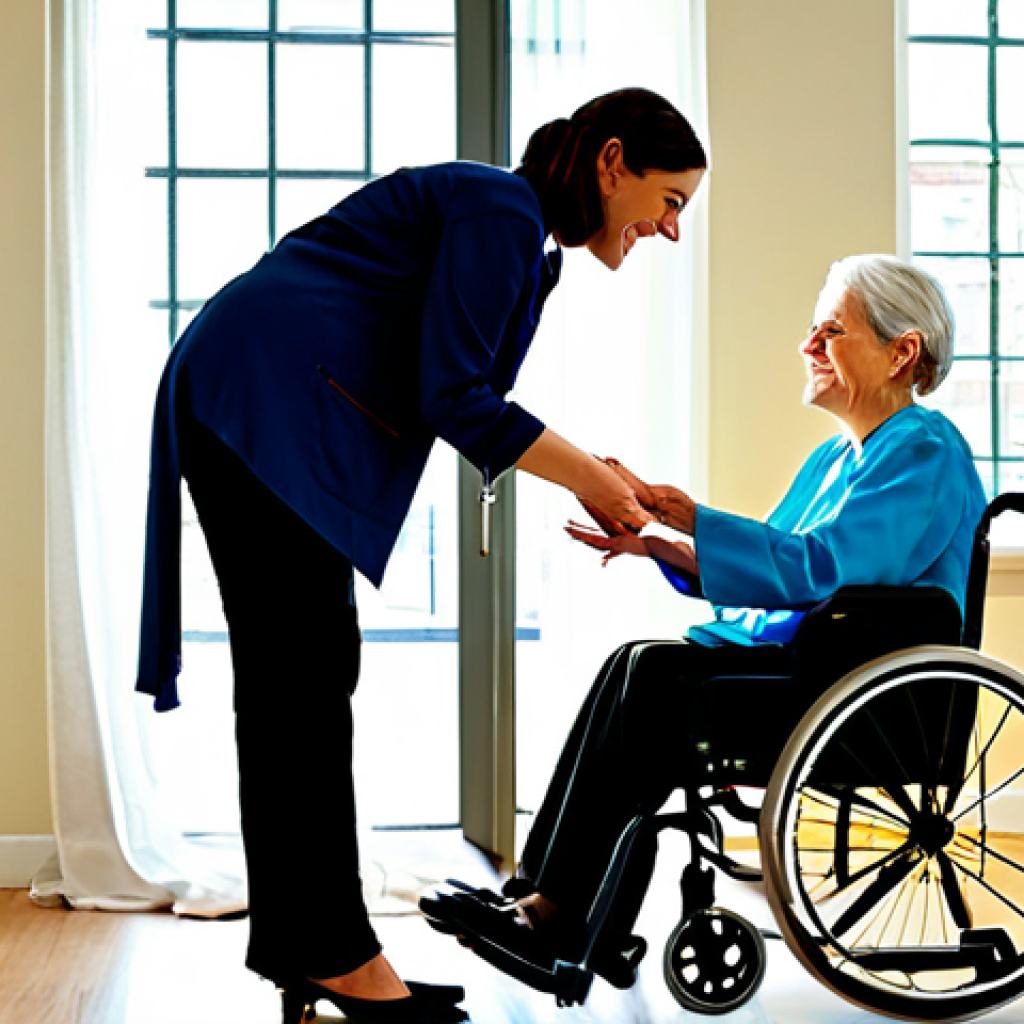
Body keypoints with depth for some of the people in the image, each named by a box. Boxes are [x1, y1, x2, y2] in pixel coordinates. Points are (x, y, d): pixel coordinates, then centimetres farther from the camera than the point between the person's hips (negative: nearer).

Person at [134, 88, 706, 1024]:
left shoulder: (516, 228, 20)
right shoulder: (503, 210, -11)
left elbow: (473, 401, 20)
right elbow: (452, 399, -16)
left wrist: (601, 480, 15)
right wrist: (591, 480, -6)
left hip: (269, 416, 11)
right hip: (262, 403, -11)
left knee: (296, 678, 9)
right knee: (304, 675, -9)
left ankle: (297, 947, 14)